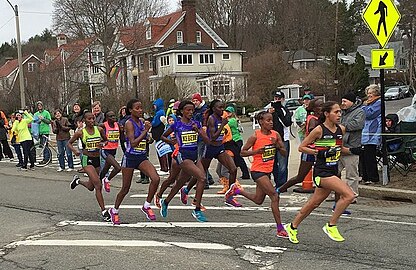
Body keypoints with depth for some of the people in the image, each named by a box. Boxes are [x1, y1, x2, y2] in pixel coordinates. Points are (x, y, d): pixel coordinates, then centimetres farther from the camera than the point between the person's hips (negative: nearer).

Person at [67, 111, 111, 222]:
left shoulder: (99, 130, 0)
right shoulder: (80, 132, -7)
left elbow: (105, 140, 16)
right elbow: (69, 143, 4)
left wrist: (102, 144, -8)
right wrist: (75, 150, -16)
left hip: (97, 159, 5)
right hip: (87, 159, -5)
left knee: (91, 187, 18)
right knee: (98, 185, -18)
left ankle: (77, 180, 50)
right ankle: (103, 211, -13)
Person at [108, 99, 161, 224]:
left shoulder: (142, 122, 7)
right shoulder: (129, 123, -13)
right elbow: (133, 143, -24)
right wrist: (145, 130, -24)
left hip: (142, 157, 6)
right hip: (130, 157, -6)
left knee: (156, 179, -17)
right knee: (125, 188, 6)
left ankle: (146, 206, 1)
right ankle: (114, 210, 30)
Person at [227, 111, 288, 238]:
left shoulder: (276, 135, 3)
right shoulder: (255, 136, -12)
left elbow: (284, 153, 5)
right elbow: (242, 152, -6)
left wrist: (277, 145, -14)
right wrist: (256, 151, -21)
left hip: (268, 171, 7)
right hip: (258, 171, -7)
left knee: (258, 200, 18)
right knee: (274, 196, -16)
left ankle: (236, 190, 40)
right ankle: (280, 229, -11)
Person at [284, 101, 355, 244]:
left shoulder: (341, 129, 8)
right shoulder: (319, 130, -11)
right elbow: (301, 147, -5)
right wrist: (319, 152, -17)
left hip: (333, 172, 7)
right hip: (322, 172, -7)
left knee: (314, 203, 15)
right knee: (349, 195, -19)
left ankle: (292, 227, 32)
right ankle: (331, 226, -4)